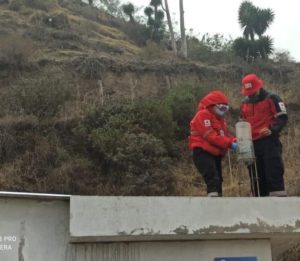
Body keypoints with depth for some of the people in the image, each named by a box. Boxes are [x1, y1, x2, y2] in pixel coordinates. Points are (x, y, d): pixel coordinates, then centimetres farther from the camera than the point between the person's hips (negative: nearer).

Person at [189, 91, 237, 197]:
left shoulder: (219, 118, 21)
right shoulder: (203, 115, -12)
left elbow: (226, 134, 15)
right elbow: (210, 136, -22)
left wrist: (235, 141, -7)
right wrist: (230, 144, -26)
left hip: (215, 154, 10)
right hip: (203, 152, -10)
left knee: (218, 180, 14)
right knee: (213, 179, -23)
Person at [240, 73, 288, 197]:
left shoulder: (272, 98, -1)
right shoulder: (244, 104, 17)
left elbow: (282, 118, -6)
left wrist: (272, 130, -22)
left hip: (269, 141, -6)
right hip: (252, 143, 6)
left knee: (273, 171, -10)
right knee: (256, 174, 7)